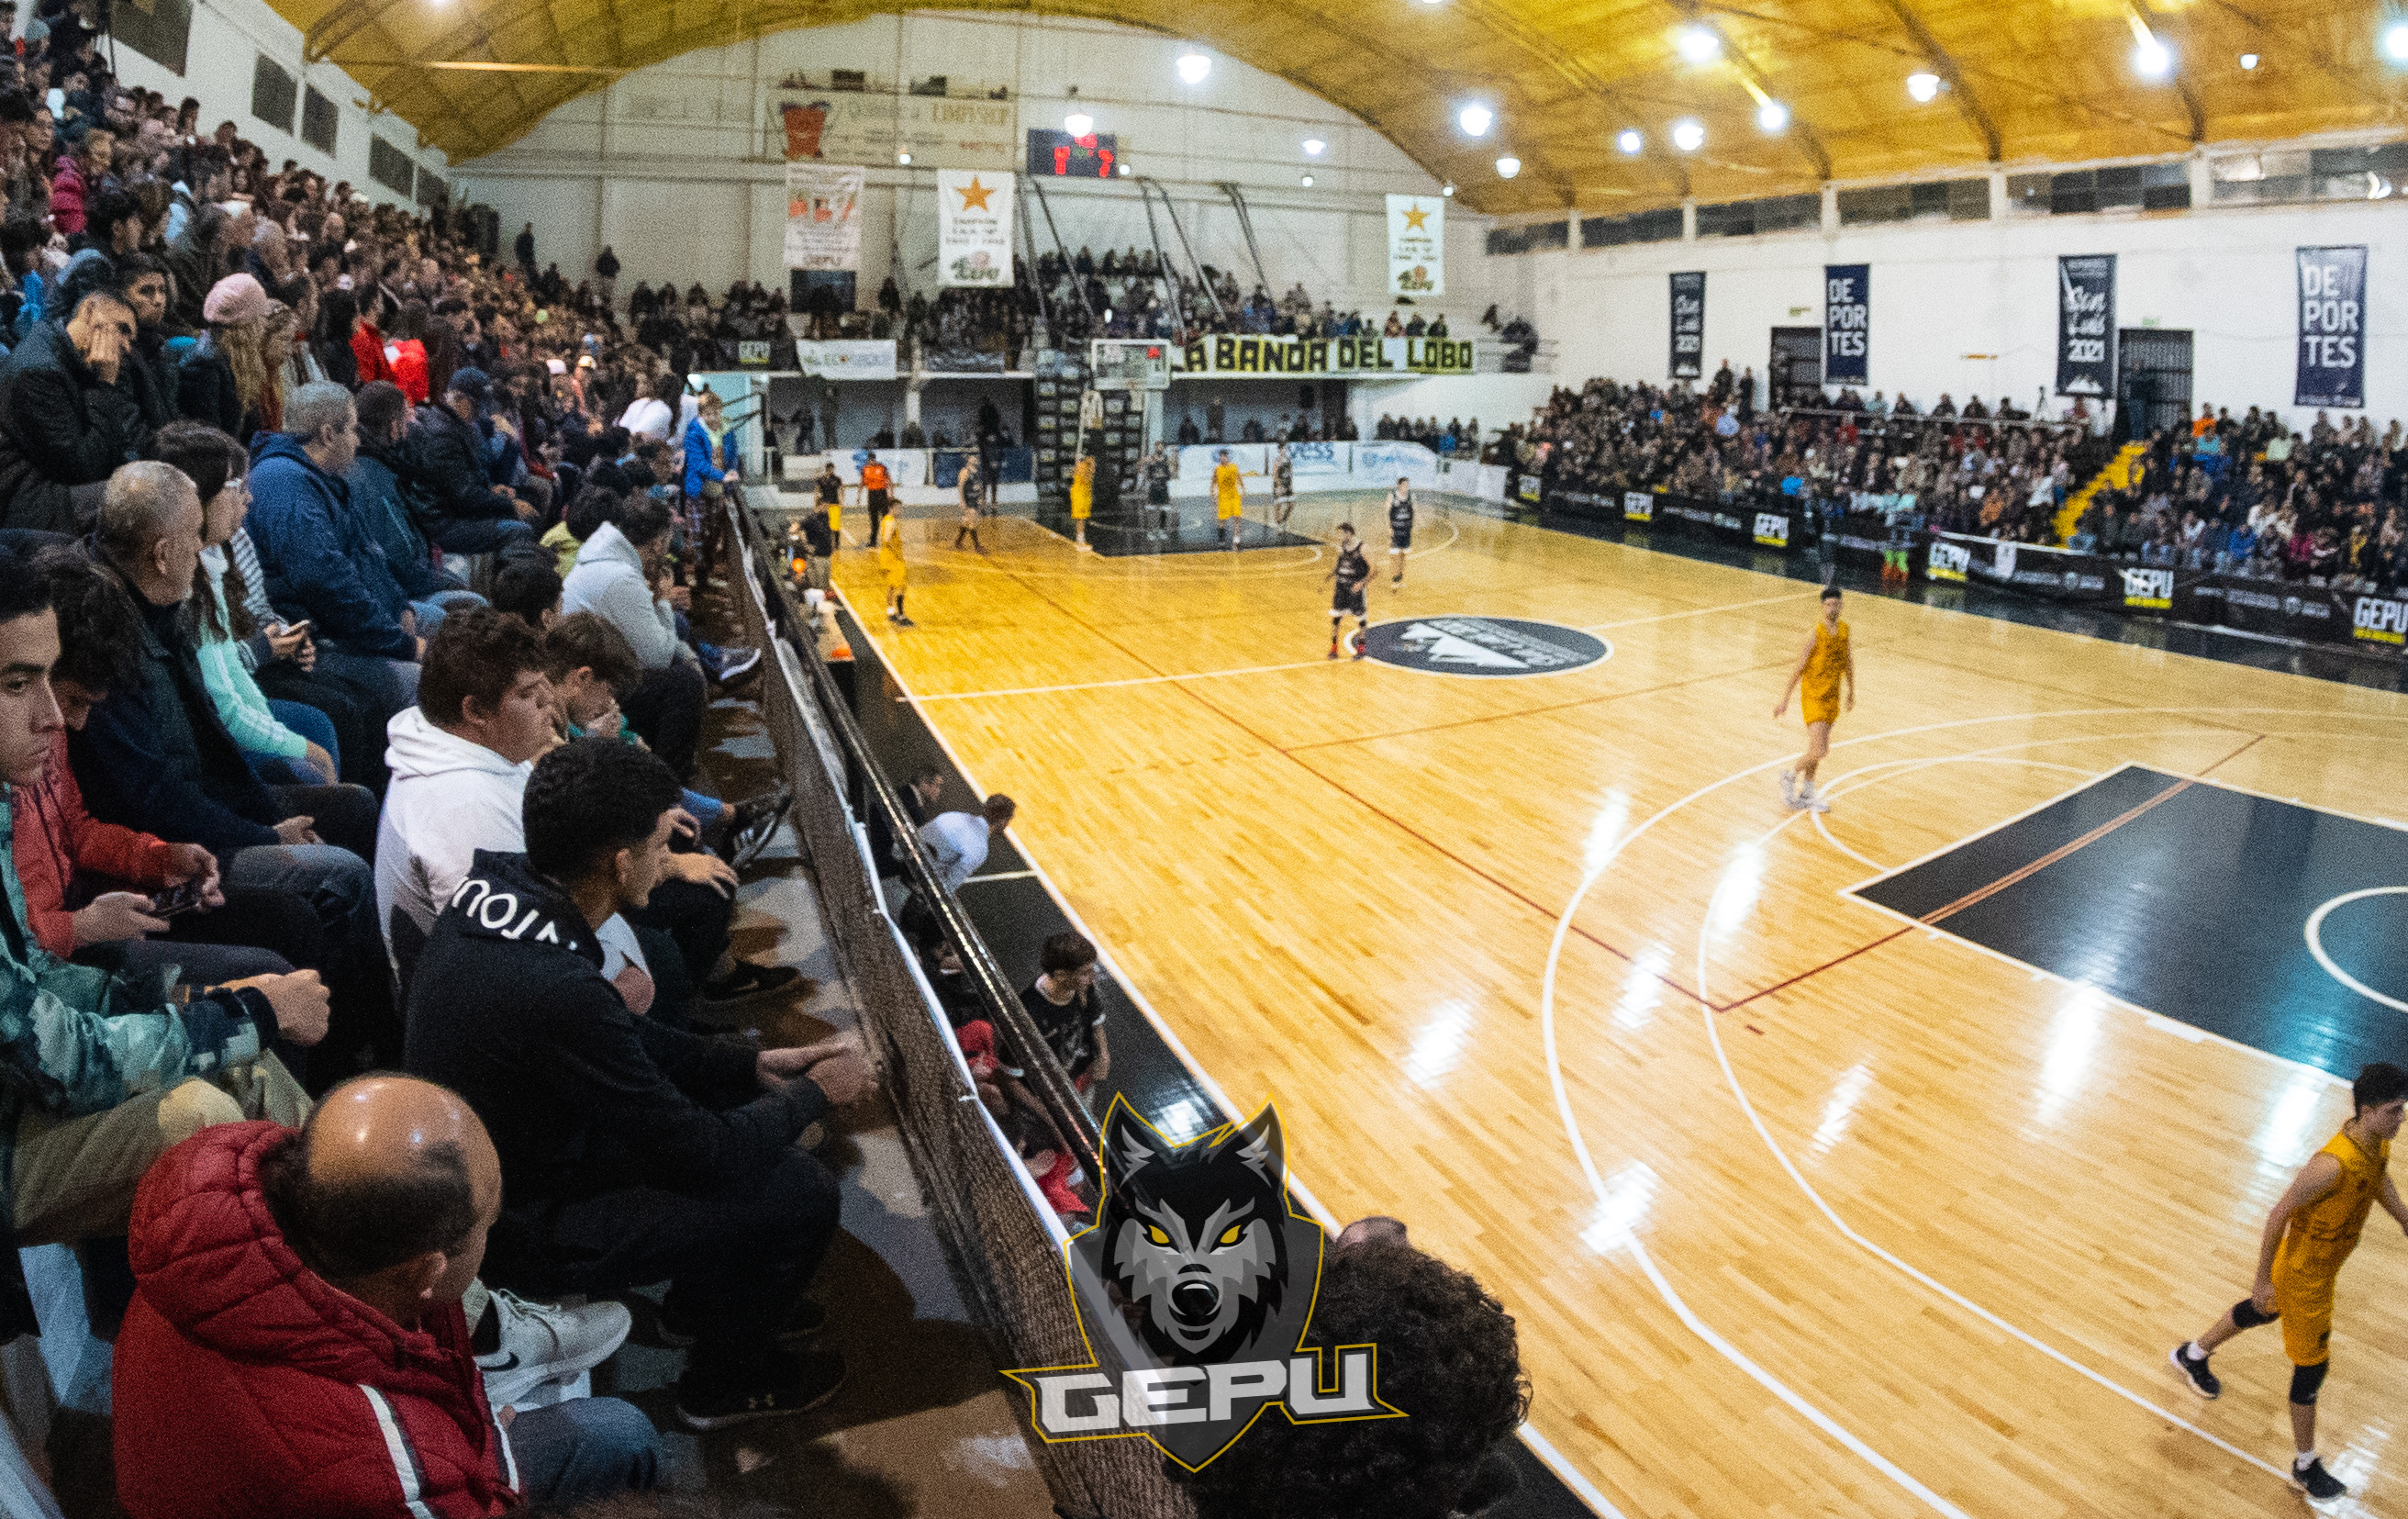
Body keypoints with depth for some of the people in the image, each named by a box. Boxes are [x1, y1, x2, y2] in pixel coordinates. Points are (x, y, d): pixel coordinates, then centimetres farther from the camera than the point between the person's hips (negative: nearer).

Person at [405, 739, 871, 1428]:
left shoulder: (493, 888, -9)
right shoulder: (558, 991, -37)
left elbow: (625, 1041, 7)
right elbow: (703, 1155, -25)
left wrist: (751, 1065, 1)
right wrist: (814, 1094, -9)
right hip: (527, 1234, -9)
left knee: (733, 1092, 15)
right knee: (803, 1191, -8)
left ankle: (700, 1301, 34)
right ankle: (726, 1381, 17)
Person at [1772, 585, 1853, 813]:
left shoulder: (1844, 630, 2)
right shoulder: (1816, 633, -18)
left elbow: (1847, 661, 17)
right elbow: (1799, 668, -15)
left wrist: (1851, 693, 24)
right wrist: (1784, 700, -13)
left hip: (1832, 698, 6)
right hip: (1813, 696, -6)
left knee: (1819, 750, 14)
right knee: (1818, 751, -13)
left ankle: (1806, 793, 30)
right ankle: (1790, 776, 13)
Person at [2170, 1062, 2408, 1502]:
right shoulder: (2333, 1165, -38)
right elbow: (2278, 1215, -29)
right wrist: (2263, 1280, -21)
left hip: (2322, 1263, 9)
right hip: (2303, 1276, -9)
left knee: (2262, 1312, 31)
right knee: (2312, 1366, 7)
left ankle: (2193, 1355, 57)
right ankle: (2306, 1467, 26)